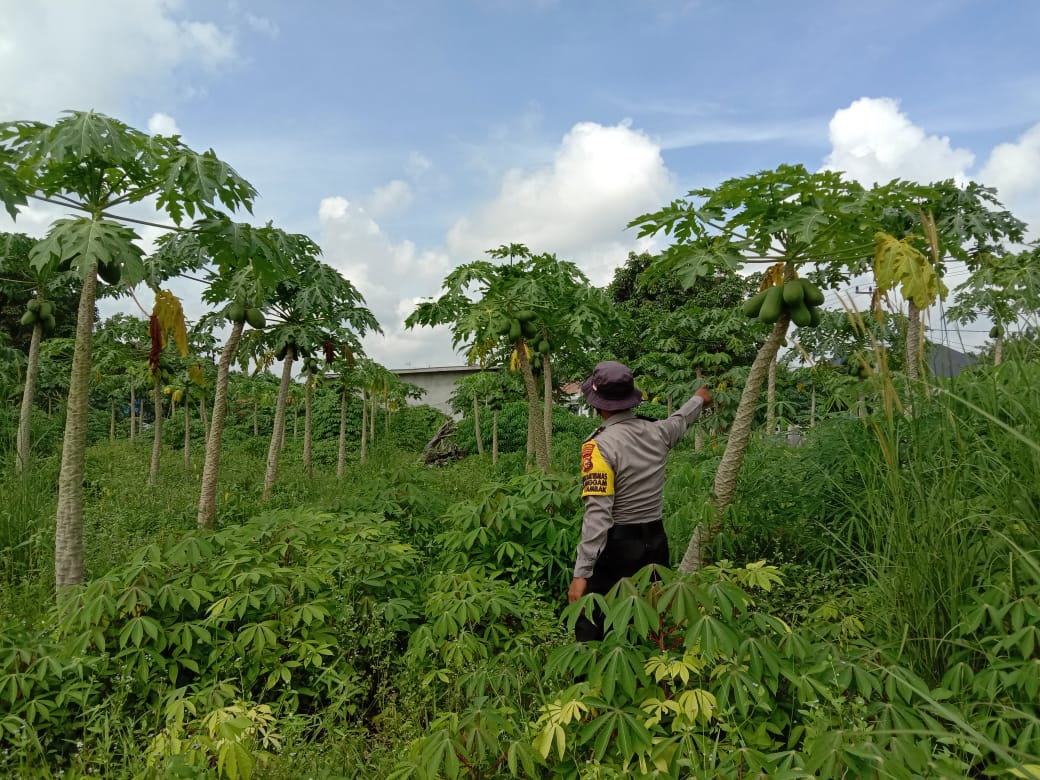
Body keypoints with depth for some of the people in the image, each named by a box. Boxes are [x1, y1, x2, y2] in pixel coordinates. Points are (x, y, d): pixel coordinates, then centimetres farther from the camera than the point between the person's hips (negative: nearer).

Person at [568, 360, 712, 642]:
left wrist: (581, 573, -22)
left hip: (617, 545, -6)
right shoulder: (657, 432, 2)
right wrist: (699, 399, 50)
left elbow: (597, 514, -23)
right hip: (656, 543, 7)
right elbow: (681, 419, 28)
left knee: (591, 626, 3)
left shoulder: (600, 445, -17)